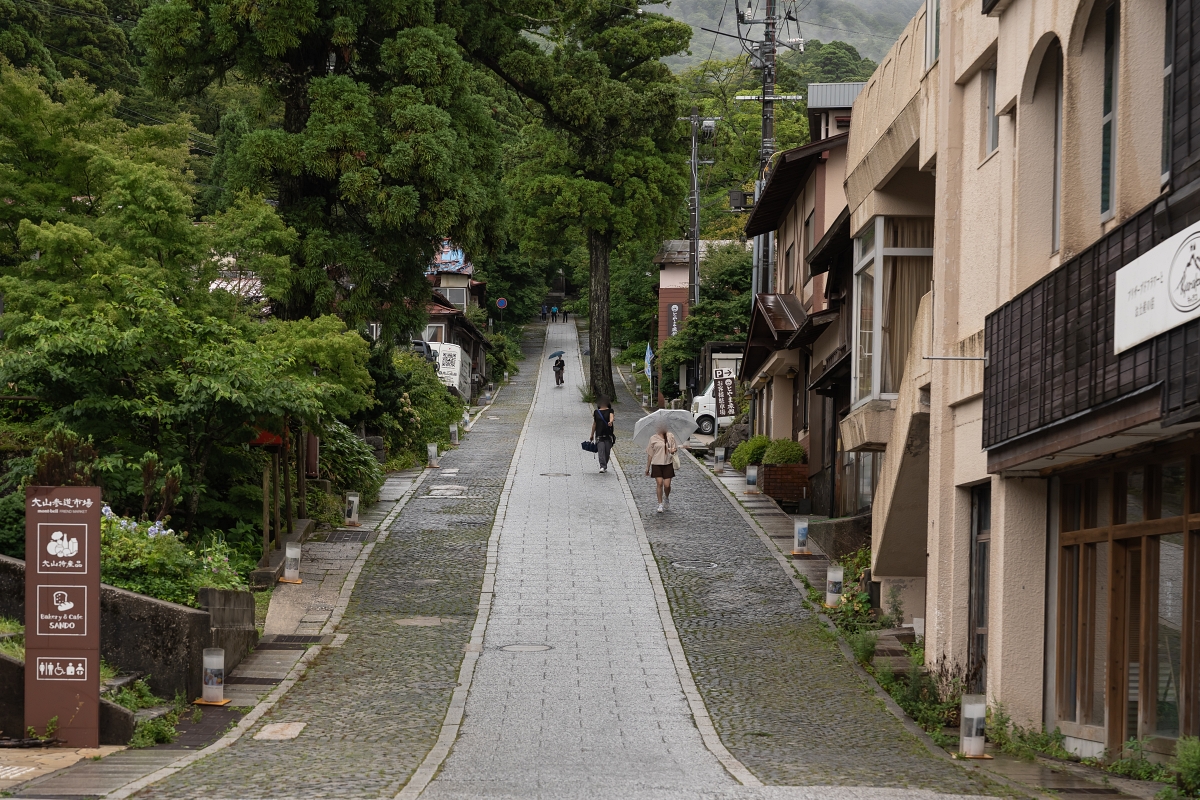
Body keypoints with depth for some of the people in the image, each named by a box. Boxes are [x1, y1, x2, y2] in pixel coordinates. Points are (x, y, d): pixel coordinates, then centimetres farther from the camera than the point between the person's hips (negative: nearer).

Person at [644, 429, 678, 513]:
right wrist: (647, 467, 5)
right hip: (656, 464, -1)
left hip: (668, 464, 1)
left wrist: (673, 450, -15)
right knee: (659, 483, -10)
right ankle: (660, 505, 0)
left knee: (667, 485, -3)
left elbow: (675, 448, 11)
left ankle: (666, 498, 31)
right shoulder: (653, 438, 1)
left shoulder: (670, 436, 5)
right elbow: (650, 454, 5)